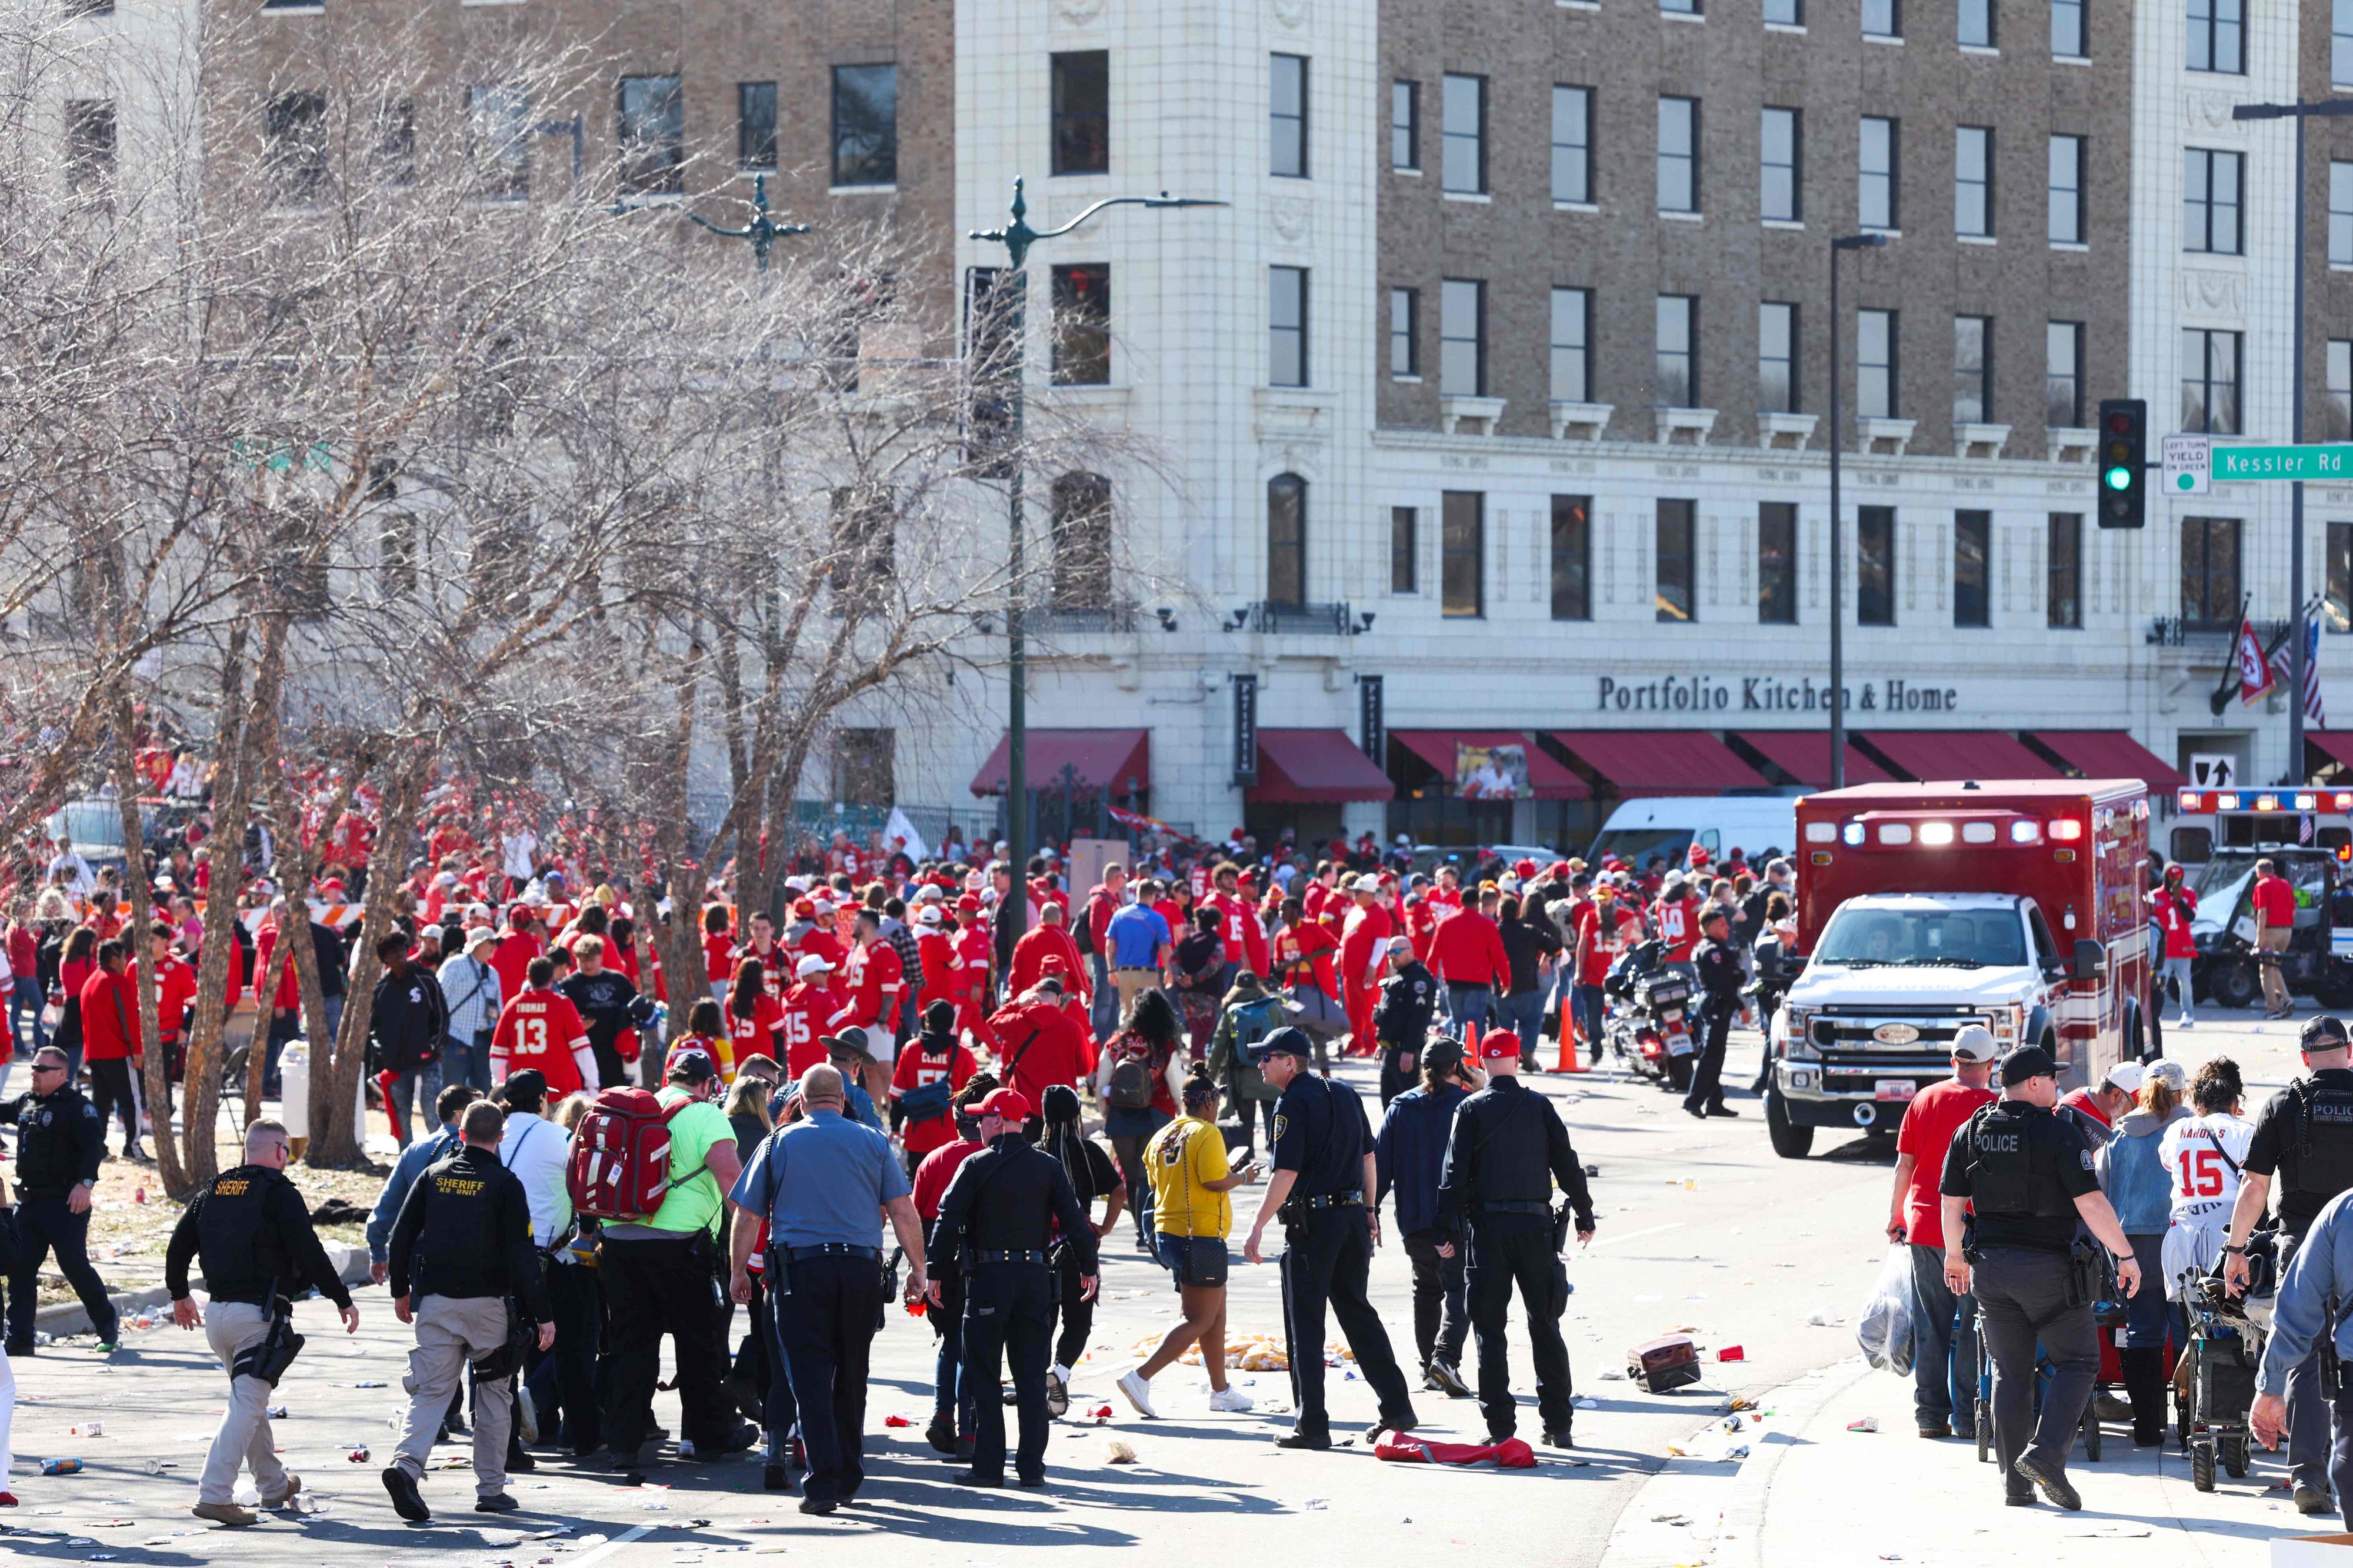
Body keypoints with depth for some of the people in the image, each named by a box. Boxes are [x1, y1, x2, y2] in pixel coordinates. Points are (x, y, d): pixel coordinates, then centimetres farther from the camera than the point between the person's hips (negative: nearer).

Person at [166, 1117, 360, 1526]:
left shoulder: (212, 1192, 12)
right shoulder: (280, 1194, -8)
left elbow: (178, 1245, 17)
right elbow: (310, 1255, -13)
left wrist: (179, 1295, 33)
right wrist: (343, 1300, -3)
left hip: (216, 1313, 7)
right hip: (260, 1315, -7)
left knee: (250, 1398, 22)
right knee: (247, 1405, -8)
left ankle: (275, 1484, 34)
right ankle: (214, 1495, -19)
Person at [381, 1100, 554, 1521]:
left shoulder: (433, 1176, 6)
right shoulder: (505, 1185, -5)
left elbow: (401, 1237, 7)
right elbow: (522, 1255, -9)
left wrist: (401, 1291, 20)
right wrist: (543, 1315, -6)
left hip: (434, 1301, 3)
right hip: (486, 1303, -3)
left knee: (431, 1391, 1)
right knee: (494, 1394, 11)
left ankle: (406, 1463, -24)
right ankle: (490, 1490, 11)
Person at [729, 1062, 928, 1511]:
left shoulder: (780, 1142, 6)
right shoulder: (873, 1142, 7)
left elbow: (748, 1214, 6)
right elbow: (903, 1211, 3)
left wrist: (739, 1271, 16)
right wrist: (918, 1270, 10)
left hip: (800, 1270, -2)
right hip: (862, 1268, 2)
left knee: (809, 1374, -3)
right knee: (851, 1373, 14)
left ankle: (824, 1479, -14)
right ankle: (848, 1477, 20)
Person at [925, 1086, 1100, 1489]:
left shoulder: (976, 1166, -4)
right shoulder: (1049, 1167, 6)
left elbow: (949, 1220, -7)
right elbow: (1074, 1219, 4)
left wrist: (935, 1271, -1)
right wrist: (1089, 1268, 14)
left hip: (988, 1278, -4)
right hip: (1036, 1276, 4)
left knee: (984, 1376, 2)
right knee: (1031, 1376, 8)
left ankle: (988, 1467, -1)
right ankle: (1031, 1467, 7)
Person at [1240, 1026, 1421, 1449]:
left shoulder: (1293, 1104, -12)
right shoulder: (1345, 1093, 12)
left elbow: (1286, 1173, -18)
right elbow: (1368, 1156, 16)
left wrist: (1258, 1227, -14)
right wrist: (1369, 1210, 24)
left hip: (1312, 1223, -7)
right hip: (1353, 1217, 7)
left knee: (1305, 1326, -1)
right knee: (1357, 1312, 16)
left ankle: (1312, 1425, -1)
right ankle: (1396, 1408, 12)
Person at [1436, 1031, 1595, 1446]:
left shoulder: (1470, 1109, -1)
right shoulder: (1540, 1107, 3)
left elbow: (1454, 1173, -5)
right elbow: (1567, 1165, 4)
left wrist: (1451, 1229, -2)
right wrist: (1584, 1216, 14)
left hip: (1487, 1225, -2)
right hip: (1535, 1224, 2)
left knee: (1490, 1330, 2)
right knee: (1545, 1326, 10)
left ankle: (1500, 1427, -3)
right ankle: (1558, 1423, 9)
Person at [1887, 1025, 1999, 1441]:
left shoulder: (1924, 1100, 5)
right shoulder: (1992, 1107, -7)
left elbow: (1905, 1164, 7)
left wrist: (1895, 1215, 16)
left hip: (1923, 1227, 4)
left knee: (1930, 1326, 10)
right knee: (1971, 1327, 3)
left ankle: (1930, 1414, 11)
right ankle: (1967, 1417, 2)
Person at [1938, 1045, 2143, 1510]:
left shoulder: (1970, 1133, 6)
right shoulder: (2057, 1133, -11)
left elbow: (1951, 1202, 11)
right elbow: (2090, 1202, -15)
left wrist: (1955, 1255, 25)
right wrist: (2126, 1255, -8)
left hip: (1989, 1264, 5)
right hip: (2047, 1264, -5)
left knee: (2010, 1372, 11)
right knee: (2077, 1361, 7)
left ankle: (2016, 1482, 9)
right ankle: (2046, 1453, -12)